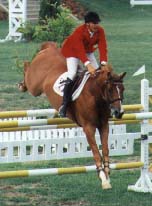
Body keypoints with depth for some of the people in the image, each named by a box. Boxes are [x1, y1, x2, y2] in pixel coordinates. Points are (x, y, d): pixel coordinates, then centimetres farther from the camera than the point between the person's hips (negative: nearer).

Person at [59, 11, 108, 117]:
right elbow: (80, 51, -44)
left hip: (88, 51, 6)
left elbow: (103, 47, -27)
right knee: (72, 74, -22)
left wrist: (104, 64, -42)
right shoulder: (79, 32, -36)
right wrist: (88, 65, -57)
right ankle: (64, 105, -22)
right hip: (72, 50, -6)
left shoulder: (100, 31, -22)